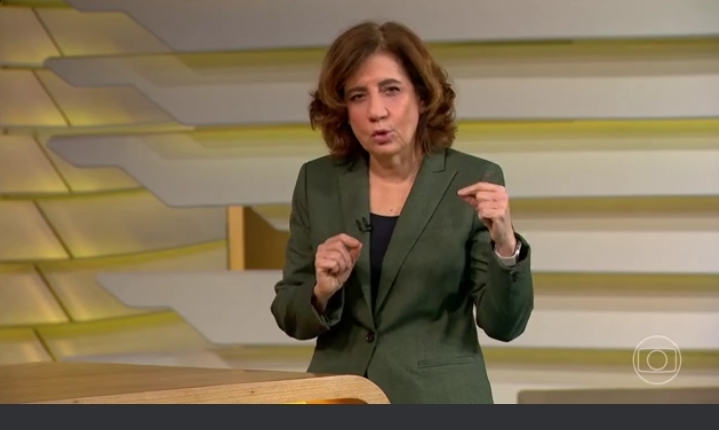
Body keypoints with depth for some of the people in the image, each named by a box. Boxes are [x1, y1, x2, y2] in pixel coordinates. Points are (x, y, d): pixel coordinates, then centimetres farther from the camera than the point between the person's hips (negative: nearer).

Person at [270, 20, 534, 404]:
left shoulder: (473, 179, -5)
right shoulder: (317, 181, 2)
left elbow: (504, 324, -7)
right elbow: (290, 315, 6)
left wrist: (505, 244, -23)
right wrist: (323, 291, -14)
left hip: (439, 410, -2)